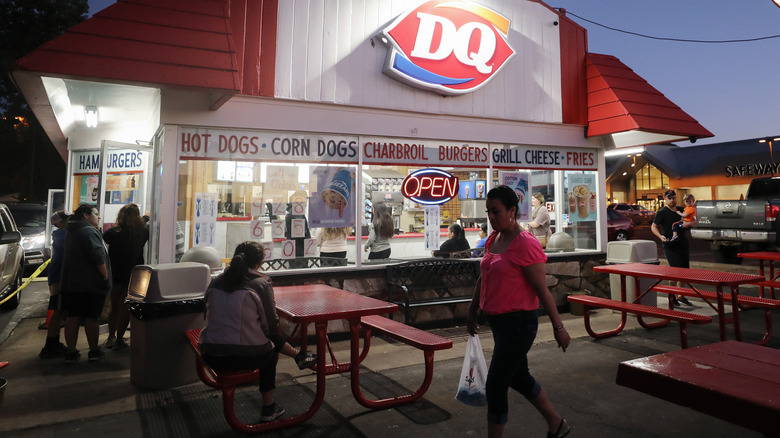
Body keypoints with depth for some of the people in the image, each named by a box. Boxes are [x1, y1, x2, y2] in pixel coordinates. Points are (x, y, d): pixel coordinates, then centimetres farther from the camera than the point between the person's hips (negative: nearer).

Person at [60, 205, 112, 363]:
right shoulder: (90, 232, -14)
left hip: (71, 283, 8)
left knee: (72, 317, 8)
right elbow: (98, 257, -21)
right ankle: (94, 351, 9)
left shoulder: (72, 232, 17)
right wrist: (105, 276, -12)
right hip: (91, 284, -8)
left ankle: (71, 353, 12)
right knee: (91, 318, 0)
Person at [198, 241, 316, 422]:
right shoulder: (261, 282, -10)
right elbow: (271, 323, -6)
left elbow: (210, 315, 16)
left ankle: (299, 356, 44)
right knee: (269, 353, 30)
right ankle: (268, 409, 39)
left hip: (211, 356, 5)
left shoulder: (217, 281, 5)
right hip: (245, 356, -5)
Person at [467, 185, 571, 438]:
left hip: (518, 323, -9)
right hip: (497, 321, 9)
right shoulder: (492, 239, 6)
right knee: (518, 378, 22)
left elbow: (542, 289, -16)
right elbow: (484, 278, 16)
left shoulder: (525, 244, -18)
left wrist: (558, 327, -11)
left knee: (495, 387, -1)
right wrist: (472, 312, 21)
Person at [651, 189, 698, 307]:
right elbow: (653, 227, -3)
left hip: (683, 244, 6)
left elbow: (695, 221, 17)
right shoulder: (662, 212, -3)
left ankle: (680, 296, 22)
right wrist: (660, 236, -20)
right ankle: (671, 297, -1)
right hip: (670, 245, -6)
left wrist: (690, 223, -6)